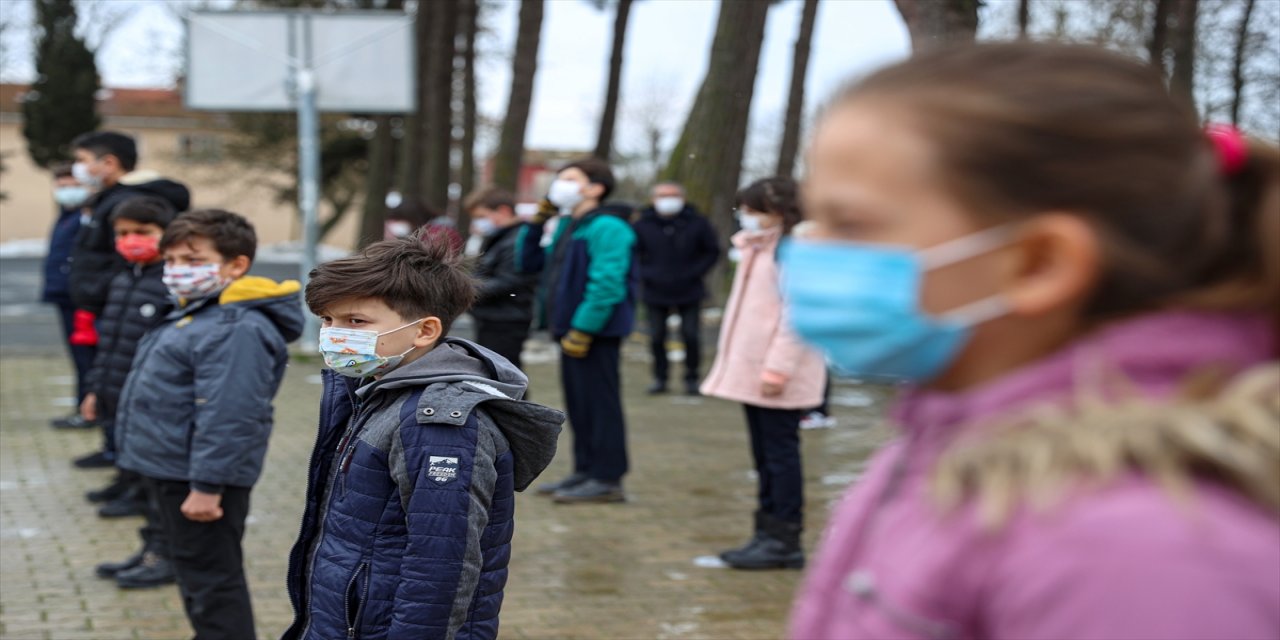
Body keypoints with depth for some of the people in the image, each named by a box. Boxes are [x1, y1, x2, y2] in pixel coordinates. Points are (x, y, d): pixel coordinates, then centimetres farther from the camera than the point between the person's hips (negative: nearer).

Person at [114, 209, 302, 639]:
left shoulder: (236, 329, -22)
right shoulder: (196, 316, 13)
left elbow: (226, 416, -27)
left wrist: (207, 485, -28)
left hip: (198, 480, -11)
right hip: (171, 474, 11)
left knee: (211, 580, -3)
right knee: (197, 576, 20)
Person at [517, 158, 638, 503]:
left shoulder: (606, 228, -14)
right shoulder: (566, 226, 16)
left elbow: (606, 284, -22)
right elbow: (531, 262, 24)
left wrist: (582, 329, -23)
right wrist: (537, 222, 13)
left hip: (595, 332, -10)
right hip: (572, 331, 10)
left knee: (599, 403, -5)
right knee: (579, 404, 15)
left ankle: (607, 480, 0)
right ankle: (586, 471, 23)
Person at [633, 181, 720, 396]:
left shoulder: (697, 223, -2)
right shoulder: (642, 225, -1)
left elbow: (712, 251, 5)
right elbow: (632, 252, 7)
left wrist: (694, 272, -7)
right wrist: (645, 274, -7)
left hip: (689, 292, -1)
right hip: (655, 293, 1)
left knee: (691, 336, -2)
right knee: (656, 337, 4)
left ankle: (692, 378, 12)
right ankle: (660, 378, 17)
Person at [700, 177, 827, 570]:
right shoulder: (757, 251, 19)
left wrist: (778, 367, -23)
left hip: (778, 377, -10)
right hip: (752, 372, 10)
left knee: (780, 453, -5)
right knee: (764, 456, 13)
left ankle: (784, 541, 0)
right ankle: (768, 534, 19)